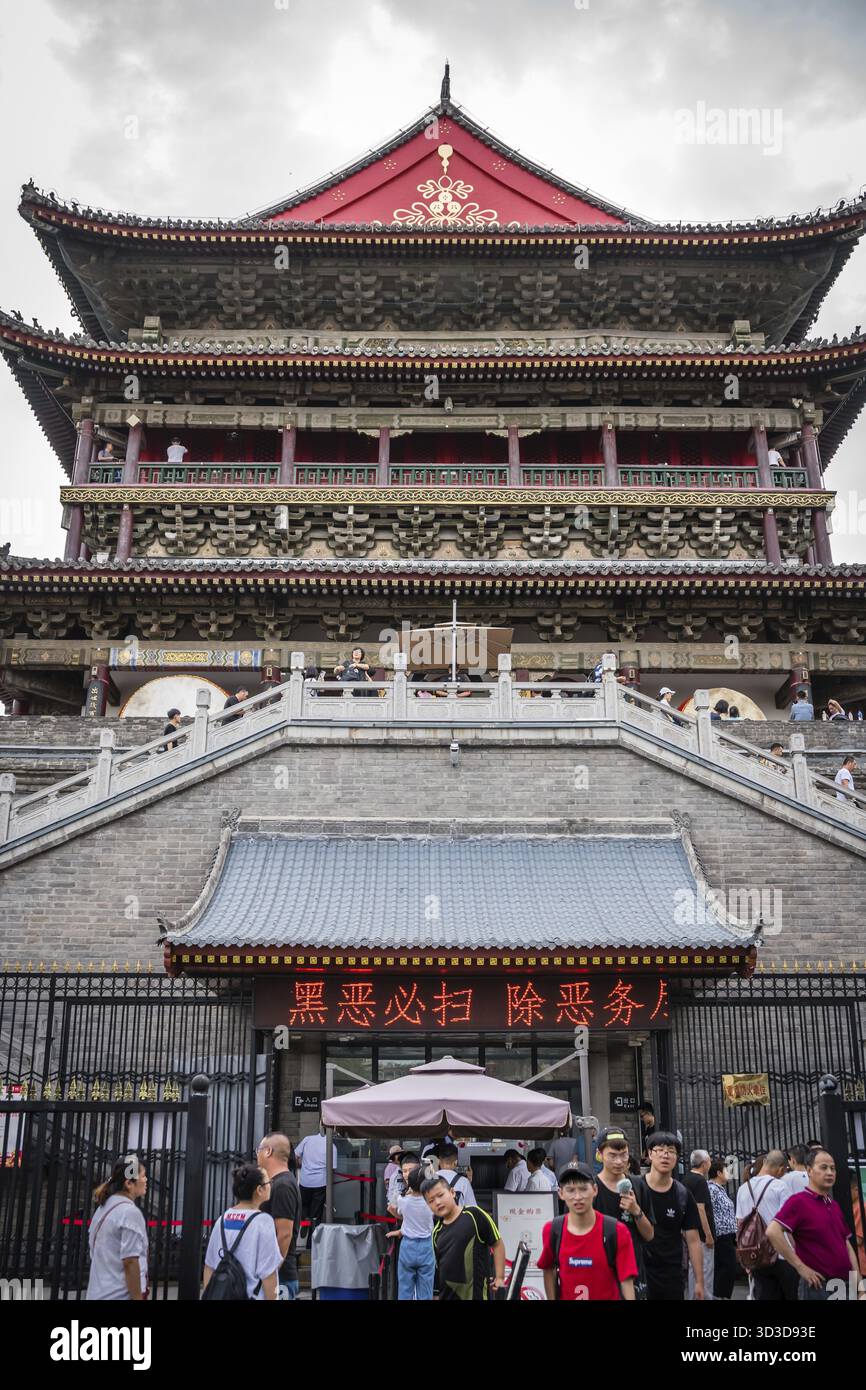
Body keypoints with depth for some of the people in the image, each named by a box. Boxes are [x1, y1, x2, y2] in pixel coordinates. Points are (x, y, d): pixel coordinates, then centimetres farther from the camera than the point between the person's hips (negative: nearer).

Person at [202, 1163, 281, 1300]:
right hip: (252, 1295, -6)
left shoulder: (222, 1220, 4)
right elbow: (268, 1273, -16)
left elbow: (209, 1266, 9)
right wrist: (271, 1298, -7)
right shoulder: (263, 1222, -15)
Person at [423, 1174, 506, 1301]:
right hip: (447, 1295, 6)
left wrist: (499, 1278, -4)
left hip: (475, 1293, -6)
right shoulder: (437, 1232, 9)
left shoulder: (473, 1215, -9)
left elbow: (497, 1244, -3)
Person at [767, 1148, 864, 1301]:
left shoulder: (834, 1205, 13)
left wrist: (860, 1284, 8)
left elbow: (847, 1245, 17)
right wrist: (800, 1267, -19)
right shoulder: (798, 1201, -12)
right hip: (818, 1286, -7)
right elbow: (773, 1231, -23)